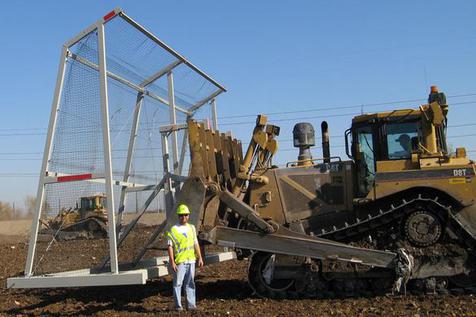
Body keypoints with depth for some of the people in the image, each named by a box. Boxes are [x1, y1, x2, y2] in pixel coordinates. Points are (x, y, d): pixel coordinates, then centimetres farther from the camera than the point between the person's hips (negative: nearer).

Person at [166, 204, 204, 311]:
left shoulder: (192, 228, 12)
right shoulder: (173, 230, -4)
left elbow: (196, 244, 16)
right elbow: (170, 247, -7)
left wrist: (200, 258, 12)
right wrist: (172, 262, -12)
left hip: (191, 260, 5)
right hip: (179, 261, -5)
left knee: (190, 283, 10)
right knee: (178, 283, 0)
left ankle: (191, 304, 17)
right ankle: (178, 306, 7)